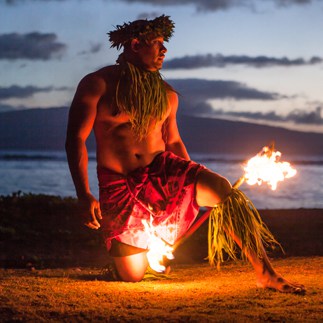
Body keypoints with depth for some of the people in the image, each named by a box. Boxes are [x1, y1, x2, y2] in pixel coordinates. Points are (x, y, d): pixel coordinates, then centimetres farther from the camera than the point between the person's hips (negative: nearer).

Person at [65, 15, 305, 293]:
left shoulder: (167, 94, 8)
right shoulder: (98, 84, -7)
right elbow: (76, 139, -10)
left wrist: (196, 184, 16)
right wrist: (84, 196, -20)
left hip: (163, 172, 3)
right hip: (119, 186, -3)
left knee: (222, 189, -25)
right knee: (132, 277, -5)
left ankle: (266, 274, -22)